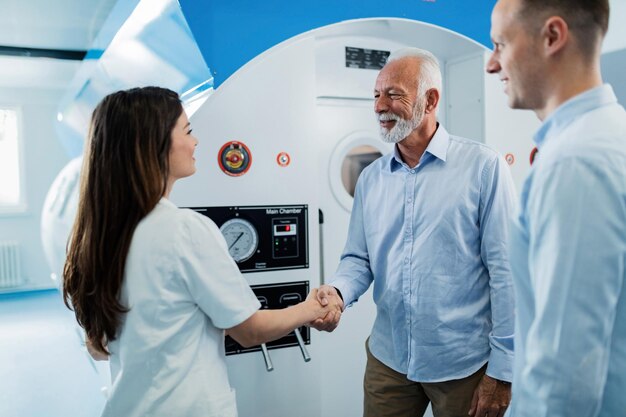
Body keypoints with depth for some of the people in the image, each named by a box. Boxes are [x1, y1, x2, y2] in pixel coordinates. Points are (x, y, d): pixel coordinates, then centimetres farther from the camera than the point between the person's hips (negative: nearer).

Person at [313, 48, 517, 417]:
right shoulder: (370, 178, 5)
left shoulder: (484, 167, -10)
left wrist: (501, 371, -10)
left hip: (464, 365, -3)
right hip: (388, 359, 4)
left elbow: (506, 271, -11)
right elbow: (359, 258, 7)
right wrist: (338, 292, -15)